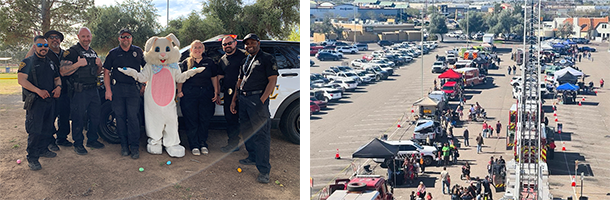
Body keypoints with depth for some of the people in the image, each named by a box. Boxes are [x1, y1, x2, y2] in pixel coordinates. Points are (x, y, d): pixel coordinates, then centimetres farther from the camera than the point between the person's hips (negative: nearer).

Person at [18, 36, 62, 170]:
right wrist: (38, 91, -24)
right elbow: (21, 80, -14)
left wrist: (58, 86, 1)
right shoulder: (28, 62, -3)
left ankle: (43, 149, 29)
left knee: (48, 128, 12)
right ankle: (32, 158, -5)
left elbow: (57, 78, 26)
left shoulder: (51, 63, 17)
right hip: (35, 101, -7)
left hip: (50, 100, 7)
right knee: (34, 130, -9)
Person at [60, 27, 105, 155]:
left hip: (93, 90, 7)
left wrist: (99, 65, 4)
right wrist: (78, 64, -26)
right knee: (79, 119, -1)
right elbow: (63, 71, -16)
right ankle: (78, 144, 11)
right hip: (79, 91, -7)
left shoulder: (93, 53, 16)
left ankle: (92, 140, 29)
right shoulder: (72, 52, -8)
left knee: (95, 117, 13)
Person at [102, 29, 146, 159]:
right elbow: (106, 72, 8)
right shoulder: (113, 53, 10)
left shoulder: (138, 51, 11)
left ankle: (134, 147, -4)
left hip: (133, 88, -1)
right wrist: (108, 89, -1)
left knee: (133, 117, -8)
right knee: (120, 117, 2)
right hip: (117, 88, 1)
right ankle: (124, 145, 11)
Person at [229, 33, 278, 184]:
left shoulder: (267, 58, -1)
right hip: (243, 99, 8)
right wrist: (233, 100, 18)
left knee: (261, 134, -11)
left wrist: (262, 100, -18)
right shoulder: (245, 61, 22)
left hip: (257, 99, -8)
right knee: (246, 130, 14)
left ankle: (264, 170, -10)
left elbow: (272, 81, -9)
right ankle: (252, 158, 31)